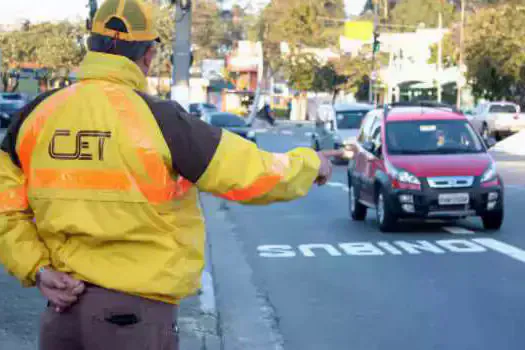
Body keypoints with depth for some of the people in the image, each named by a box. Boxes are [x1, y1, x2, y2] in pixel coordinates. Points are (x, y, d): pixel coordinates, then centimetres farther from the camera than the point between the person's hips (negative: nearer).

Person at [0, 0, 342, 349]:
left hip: (63, 303, 5)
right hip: (135, 311, -4)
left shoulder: (38, 114, 0)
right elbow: (254, 175, -9)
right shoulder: (157, 118, -14)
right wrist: (311, 163, 8)